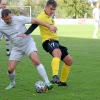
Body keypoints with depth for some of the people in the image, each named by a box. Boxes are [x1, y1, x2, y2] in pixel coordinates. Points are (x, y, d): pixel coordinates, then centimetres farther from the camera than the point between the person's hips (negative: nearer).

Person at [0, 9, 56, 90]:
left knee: (36, 60, -25)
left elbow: (34, 21, -15)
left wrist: (49, 26, -15)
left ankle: (47, 83, -20)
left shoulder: (19, 19, -19)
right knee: (10, 69, -5)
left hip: (28, 43, -2)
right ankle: (12, 83, 28)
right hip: (17, 48, 3)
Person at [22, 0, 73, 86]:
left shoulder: (50, 15, 13)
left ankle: (62, 81, 24)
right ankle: (55, 76, -57)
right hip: (48, 41, -9)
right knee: (58, 53, -39)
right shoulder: (42, 17, -15)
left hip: (55, 41, 9)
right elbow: (34, 26, -30)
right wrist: (26, 34, -44)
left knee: (69, 60, 10)